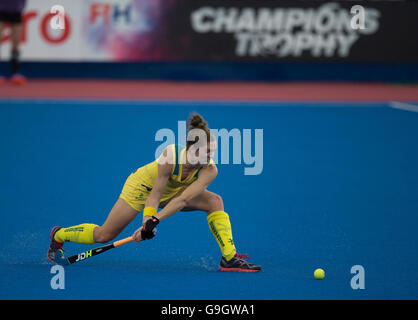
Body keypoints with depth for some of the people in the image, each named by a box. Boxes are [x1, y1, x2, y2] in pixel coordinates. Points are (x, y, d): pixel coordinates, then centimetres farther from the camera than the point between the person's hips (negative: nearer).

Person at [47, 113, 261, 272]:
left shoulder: (209, 171, -29)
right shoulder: (171, 155, -37)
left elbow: (183, 199, -37)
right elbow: (156, 193, -32)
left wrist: (156, 219, -44)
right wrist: (146, 222, -41)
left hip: (173, 191, 4)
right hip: (143, 186, -4)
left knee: (214, 201, -19)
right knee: (104, 235, -1)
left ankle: (229, 258, -17)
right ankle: (58, 235, 26)